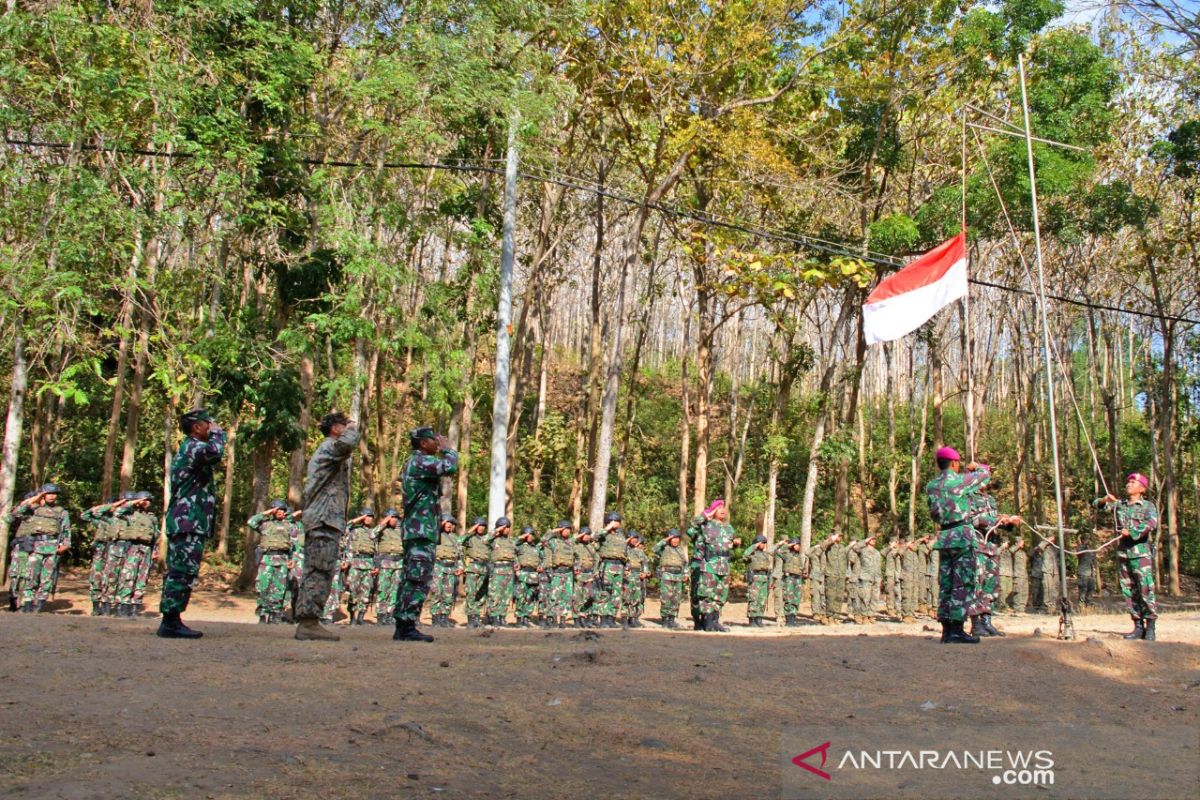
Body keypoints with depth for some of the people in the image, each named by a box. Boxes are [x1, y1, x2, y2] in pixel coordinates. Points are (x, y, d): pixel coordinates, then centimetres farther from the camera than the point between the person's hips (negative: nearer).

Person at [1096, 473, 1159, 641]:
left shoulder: (1148, 506, 1)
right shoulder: (1118, 505, 16)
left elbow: (1152, 523, -16)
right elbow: (1098, 505, 22)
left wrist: (1131, 531, -20)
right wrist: (1105, 500, 0)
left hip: (1141, 553, -5)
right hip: (1123, 554, 5)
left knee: (1146, 590, -9)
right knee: (1129, 592, 5)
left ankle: (1150, 627, -2)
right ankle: (1138, 627, 12)